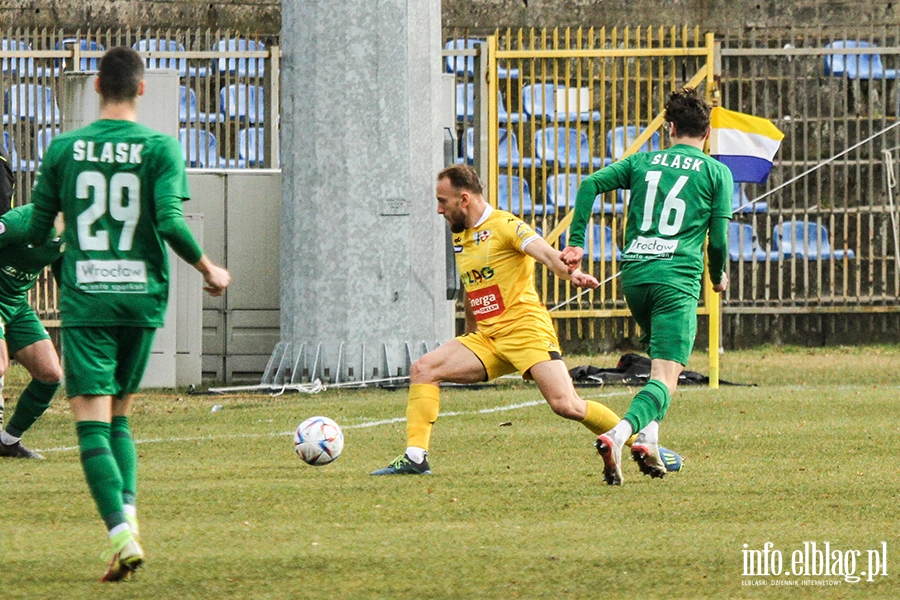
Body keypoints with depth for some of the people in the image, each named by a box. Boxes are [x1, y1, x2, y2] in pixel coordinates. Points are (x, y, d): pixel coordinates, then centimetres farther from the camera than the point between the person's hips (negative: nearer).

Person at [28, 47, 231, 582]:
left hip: (84, 299, -1)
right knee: (119, 412, 18)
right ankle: (127, 511, -2)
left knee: (92, 418, -6)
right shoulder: (161, 147, -2)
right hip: (141, 297, 1)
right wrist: (209, 269, 4)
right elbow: (170, 221, -12)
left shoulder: (65, 148, 2)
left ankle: (122, 535, -22)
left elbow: (37, 229, 7)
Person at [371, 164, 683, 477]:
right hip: (486, 339, 8)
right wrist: (469, 334, 36)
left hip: (526, 330, -8)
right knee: (423, 369, -7)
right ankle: (415, 457, -9)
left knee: (566, 405, -20)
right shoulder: (459, 237, 17)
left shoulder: (505, 225, -8)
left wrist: (570, 273, -45)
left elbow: (545, 252, -25)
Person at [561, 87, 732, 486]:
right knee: (665, 377, -11)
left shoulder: (643, 162, 15)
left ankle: (647, 437, 13)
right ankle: (619, 434, -37)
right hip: (677, 280, -5)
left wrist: (575, 243, 3)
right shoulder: (716, 172, 6)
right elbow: (718, 238, 1)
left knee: (664, 359, 28)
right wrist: (718, 277, 20)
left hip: (633, 274, 5)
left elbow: (590, 185, 2)